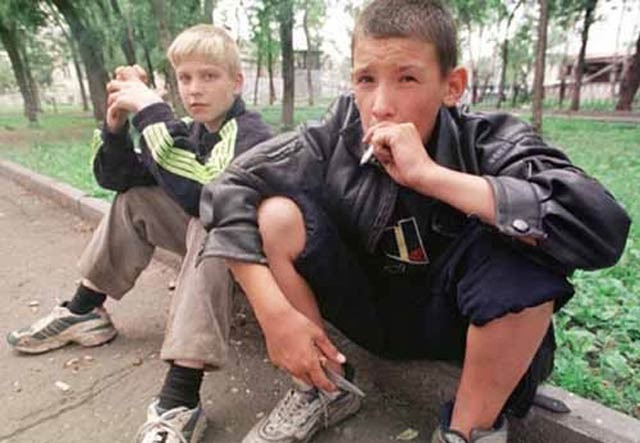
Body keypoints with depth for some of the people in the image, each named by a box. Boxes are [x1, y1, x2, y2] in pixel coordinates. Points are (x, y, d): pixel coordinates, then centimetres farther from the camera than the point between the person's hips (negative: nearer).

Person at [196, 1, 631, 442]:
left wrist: (430, 175, -39)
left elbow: (604, 225, -35)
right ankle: (323, 390, 1)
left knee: (524, 251, -31)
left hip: (452, 320, -1)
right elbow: (229, 190, -17)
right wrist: (274, 312, -26)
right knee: (277, 212, -19)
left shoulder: (487, 142, -20)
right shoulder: (337, 137, -16)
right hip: (365, 307, 2)